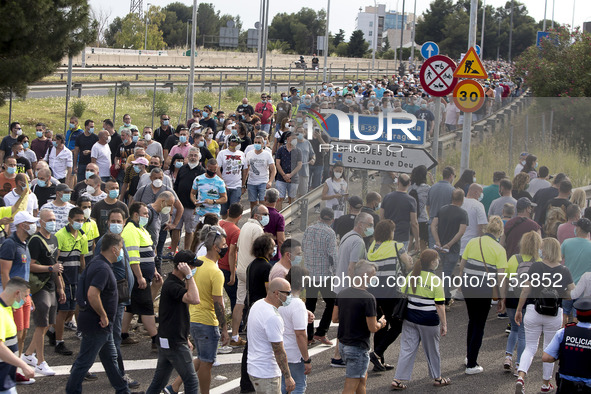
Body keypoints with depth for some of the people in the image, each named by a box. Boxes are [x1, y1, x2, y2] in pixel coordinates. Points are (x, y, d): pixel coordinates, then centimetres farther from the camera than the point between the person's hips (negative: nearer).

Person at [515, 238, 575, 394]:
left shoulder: (536, 267, -8)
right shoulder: (564, 271, -2)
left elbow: (525, 290, -8)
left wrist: (518, 310, 1)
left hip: (534, 311, -1)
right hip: (555, 315, 1)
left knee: (530, 347, 9)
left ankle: (521, 377, -13)